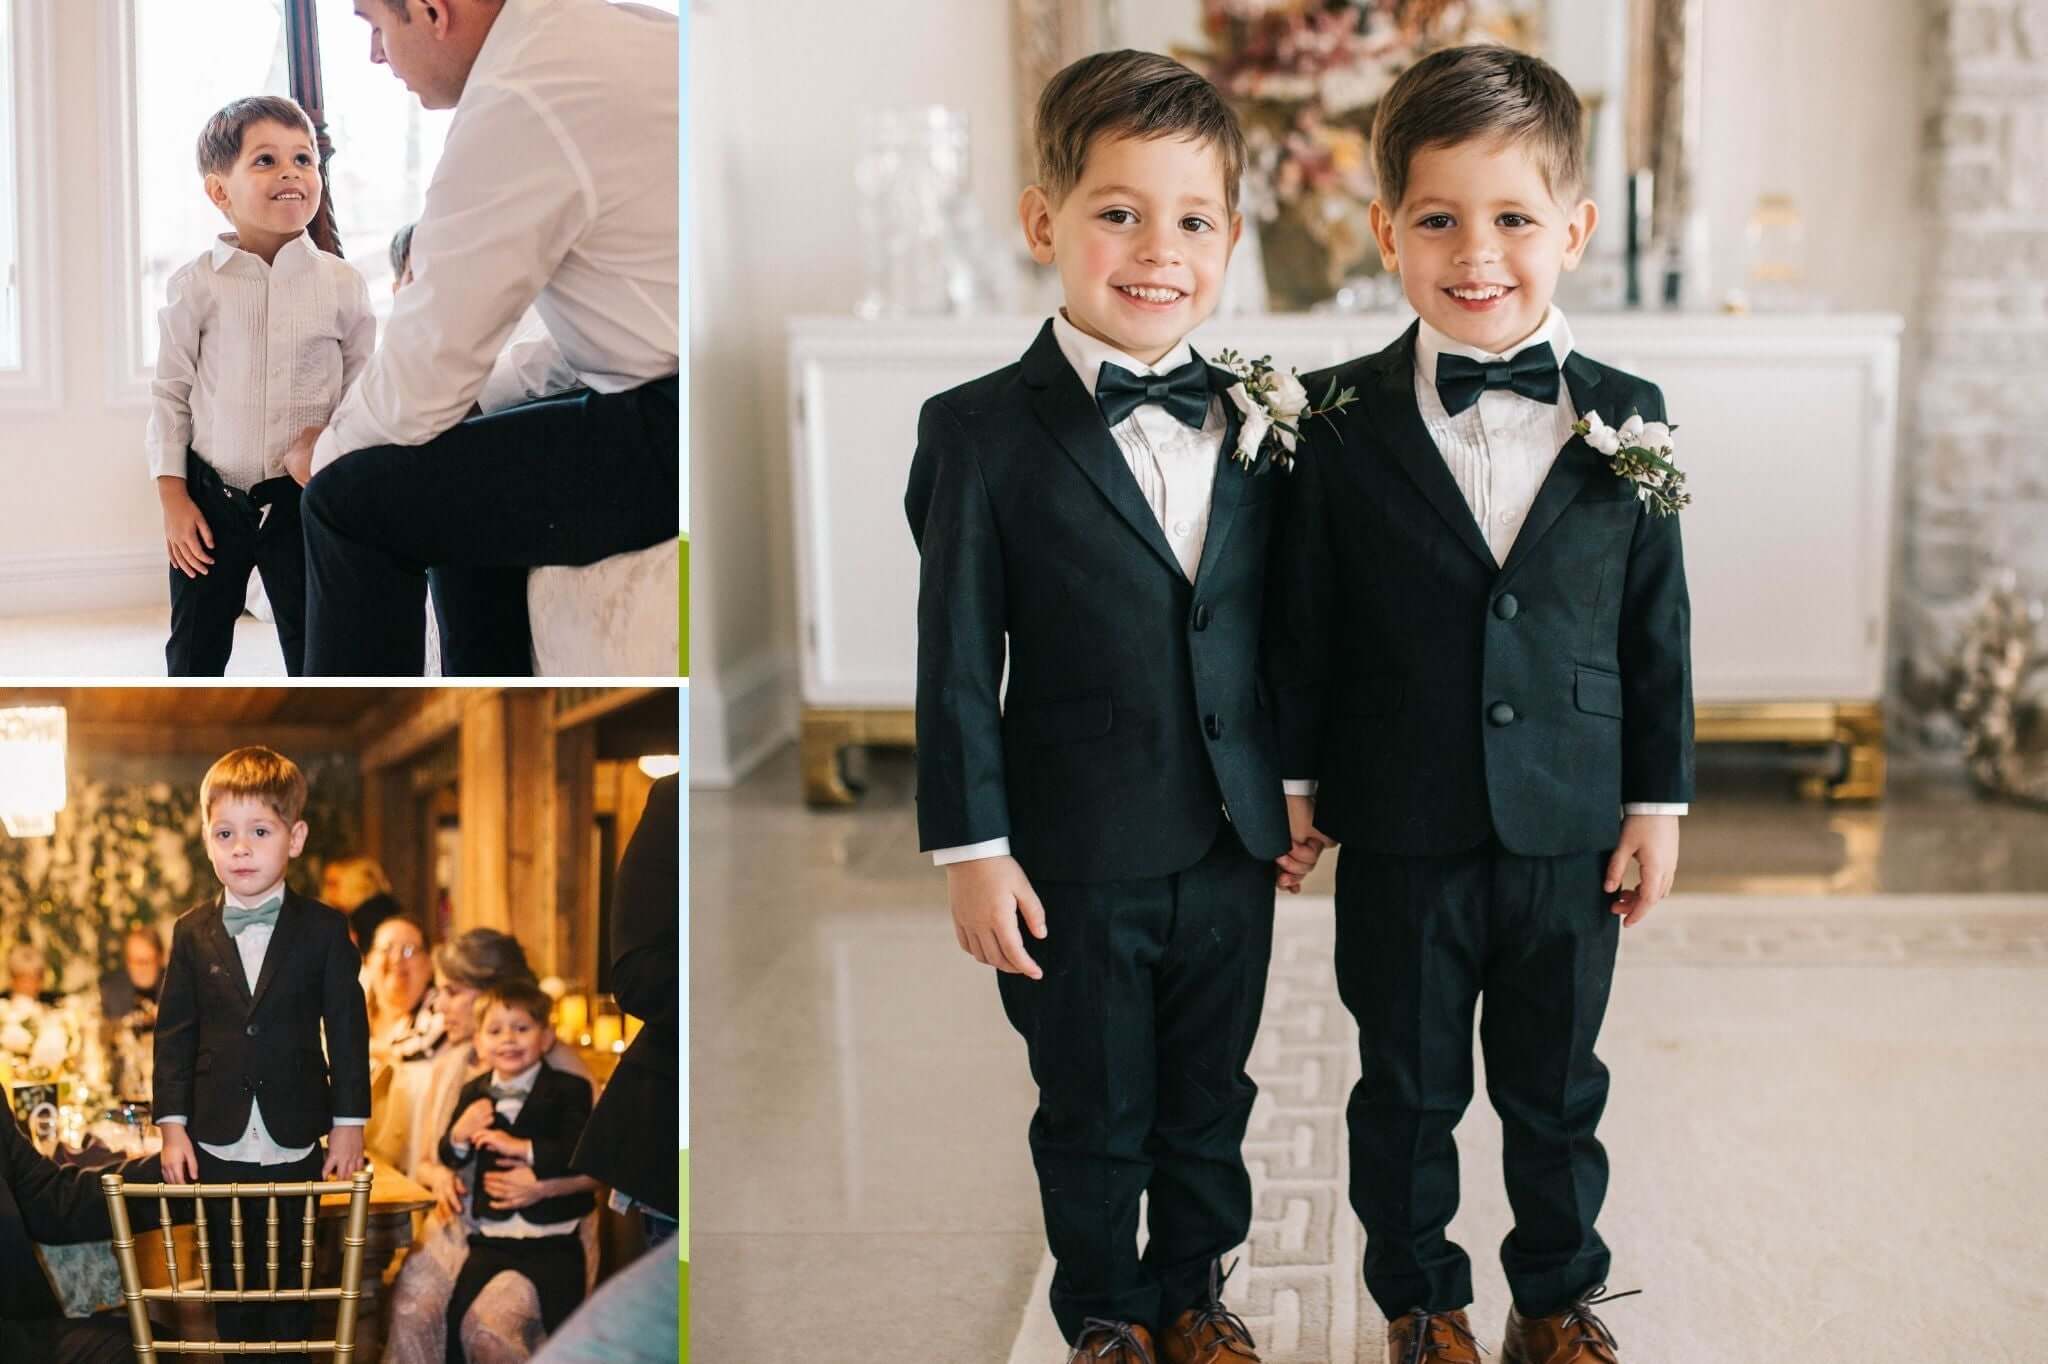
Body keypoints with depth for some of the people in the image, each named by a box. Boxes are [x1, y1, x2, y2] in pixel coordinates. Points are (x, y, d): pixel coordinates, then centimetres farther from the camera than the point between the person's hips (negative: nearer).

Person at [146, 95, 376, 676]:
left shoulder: (340, 284, -3)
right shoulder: (197, 286, -4)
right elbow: (170, 394, 1)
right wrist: (173, 497, -4)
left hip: (306, 498, 0)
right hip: (211, 497, 0)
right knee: (194, 648, 10)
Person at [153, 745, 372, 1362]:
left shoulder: (323, 930, -3)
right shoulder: (192, 932, 2)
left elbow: (347, 1028, -2)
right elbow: (174, 1032, 5)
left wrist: (350, 1123, -4)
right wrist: (172, 1124, -1)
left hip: (294, 1144, -2)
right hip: (215, 1144, 2)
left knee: (289, 1286, 7)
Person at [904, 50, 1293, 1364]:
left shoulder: (1254, 426, 1)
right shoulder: (982, 433, -11)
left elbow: (1274, 628, 10)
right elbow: (957, 661, -10)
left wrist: (1297, 787, 12)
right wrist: (971, 848, -11)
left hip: (1230, 843, 4)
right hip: (1079, 852, -3)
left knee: (1210, 1097, 19)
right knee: (1093, 1109, 14)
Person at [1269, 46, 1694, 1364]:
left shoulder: (1627, 415, -3)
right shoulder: (1341, 420, -7)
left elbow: (1658, 623, 2)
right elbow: (1304, 616, 0)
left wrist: (1659, 799, 2)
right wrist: (1296, 778, 2)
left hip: (1571, 833, 1)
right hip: (1402, 835, -1)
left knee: (1557, 1091, 16)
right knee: (1408, 1090, 14)